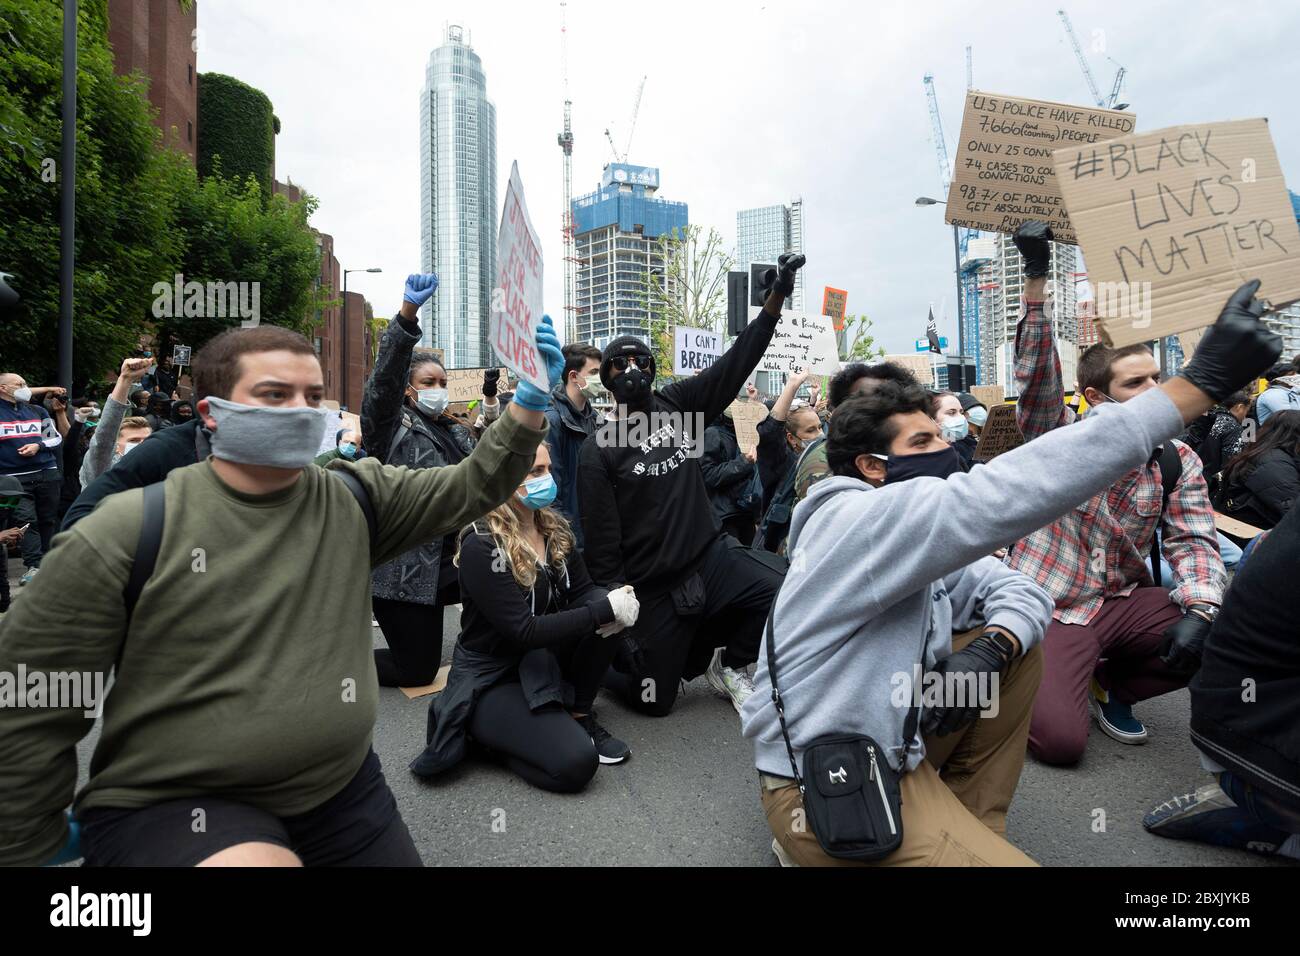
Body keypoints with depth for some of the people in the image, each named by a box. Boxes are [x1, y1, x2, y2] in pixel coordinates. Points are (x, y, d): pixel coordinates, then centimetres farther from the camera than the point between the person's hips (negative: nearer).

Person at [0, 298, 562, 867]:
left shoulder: (354, 499, -3)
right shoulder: (124, 536, -14)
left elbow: (474, 485, -5)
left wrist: (529, 402, -21)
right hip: (167, 804, -4)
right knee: (260, 861, -32)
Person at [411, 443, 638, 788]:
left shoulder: (556, 529, 0)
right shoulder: (481, 545, -23)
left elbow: (583, 592, -1)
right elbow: (524, 630, -26)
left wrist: (613, 601, -25)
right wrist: (604, 610, -28)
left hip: (544, 659, 7)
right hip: (489, 678, -7)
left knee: (603, 603, -17)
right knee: (577, 761, -23)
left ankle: (580, 717, 0)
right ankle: (481, 728, 4)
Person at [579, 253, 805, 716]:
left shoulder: (679, 405, 0)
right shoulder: (599, 450, -10)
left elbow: (737, 360, -7)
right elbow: (601, 541, -10)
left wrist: (778, 294, -16)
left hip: (712, 554, 3)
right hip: (653, 586, -3)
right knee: (653, 701, 6)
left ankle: (726, 664, 7)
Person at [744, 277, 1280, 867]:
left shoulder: (918, 543, 9)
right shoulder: (860, 519, -22)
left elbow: (1020, 589, 7)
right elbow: (1001, 497, -32)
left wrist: (988, 648, -18)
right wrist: (1200, 382, -30)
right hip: (826, 787, -9)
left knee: (1019, 645, 8)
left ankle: (964, 825, 15)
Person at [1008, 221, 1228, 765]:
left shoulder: (1178, 461, 3)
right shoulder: (1058, 435, -7)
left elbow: (1193, 542, -1)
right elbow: (1036, 376, -23)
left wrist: (1200, 610, -20)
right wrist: (1036, 281, -33)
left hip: (1124, 602, 5)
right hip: (1046, 606, -4)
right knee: (1059, 740, -19)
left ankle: (1111, 684, 7)